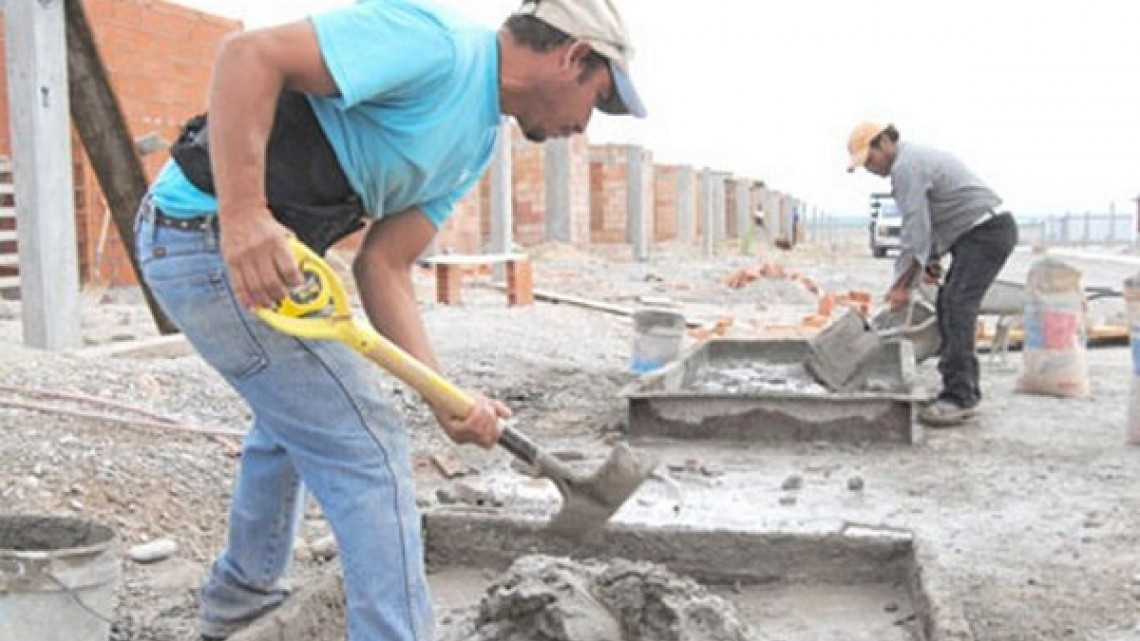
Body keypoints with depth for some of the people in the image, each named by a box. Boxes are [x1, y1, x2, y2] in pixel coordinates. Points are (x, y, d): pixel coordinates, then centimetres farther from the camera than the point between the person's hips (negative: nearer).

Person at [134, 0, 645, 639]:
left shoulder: (478, 143, 11)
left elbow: (384, 265, 6)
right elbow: (248, 54, -25)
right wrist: (243, 214, -35)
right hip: (214, 237, -11)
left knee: (295, 419, 30)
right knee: (368, 452, -5)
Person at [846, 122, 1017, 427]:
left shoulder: (906, 167, -16)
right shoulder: (916, 158, 17)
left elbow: (915, 230, -20)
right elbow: (928, 222, 21)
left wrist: (903, 286, -17)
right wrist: (933, 258, 12)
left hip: (986, 231, -11)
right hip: (984, 232, 11)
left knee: (956, 308, -17)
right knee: (949, 307, 11)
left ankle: (958, 398, -20)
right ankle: (965, 393, 14)